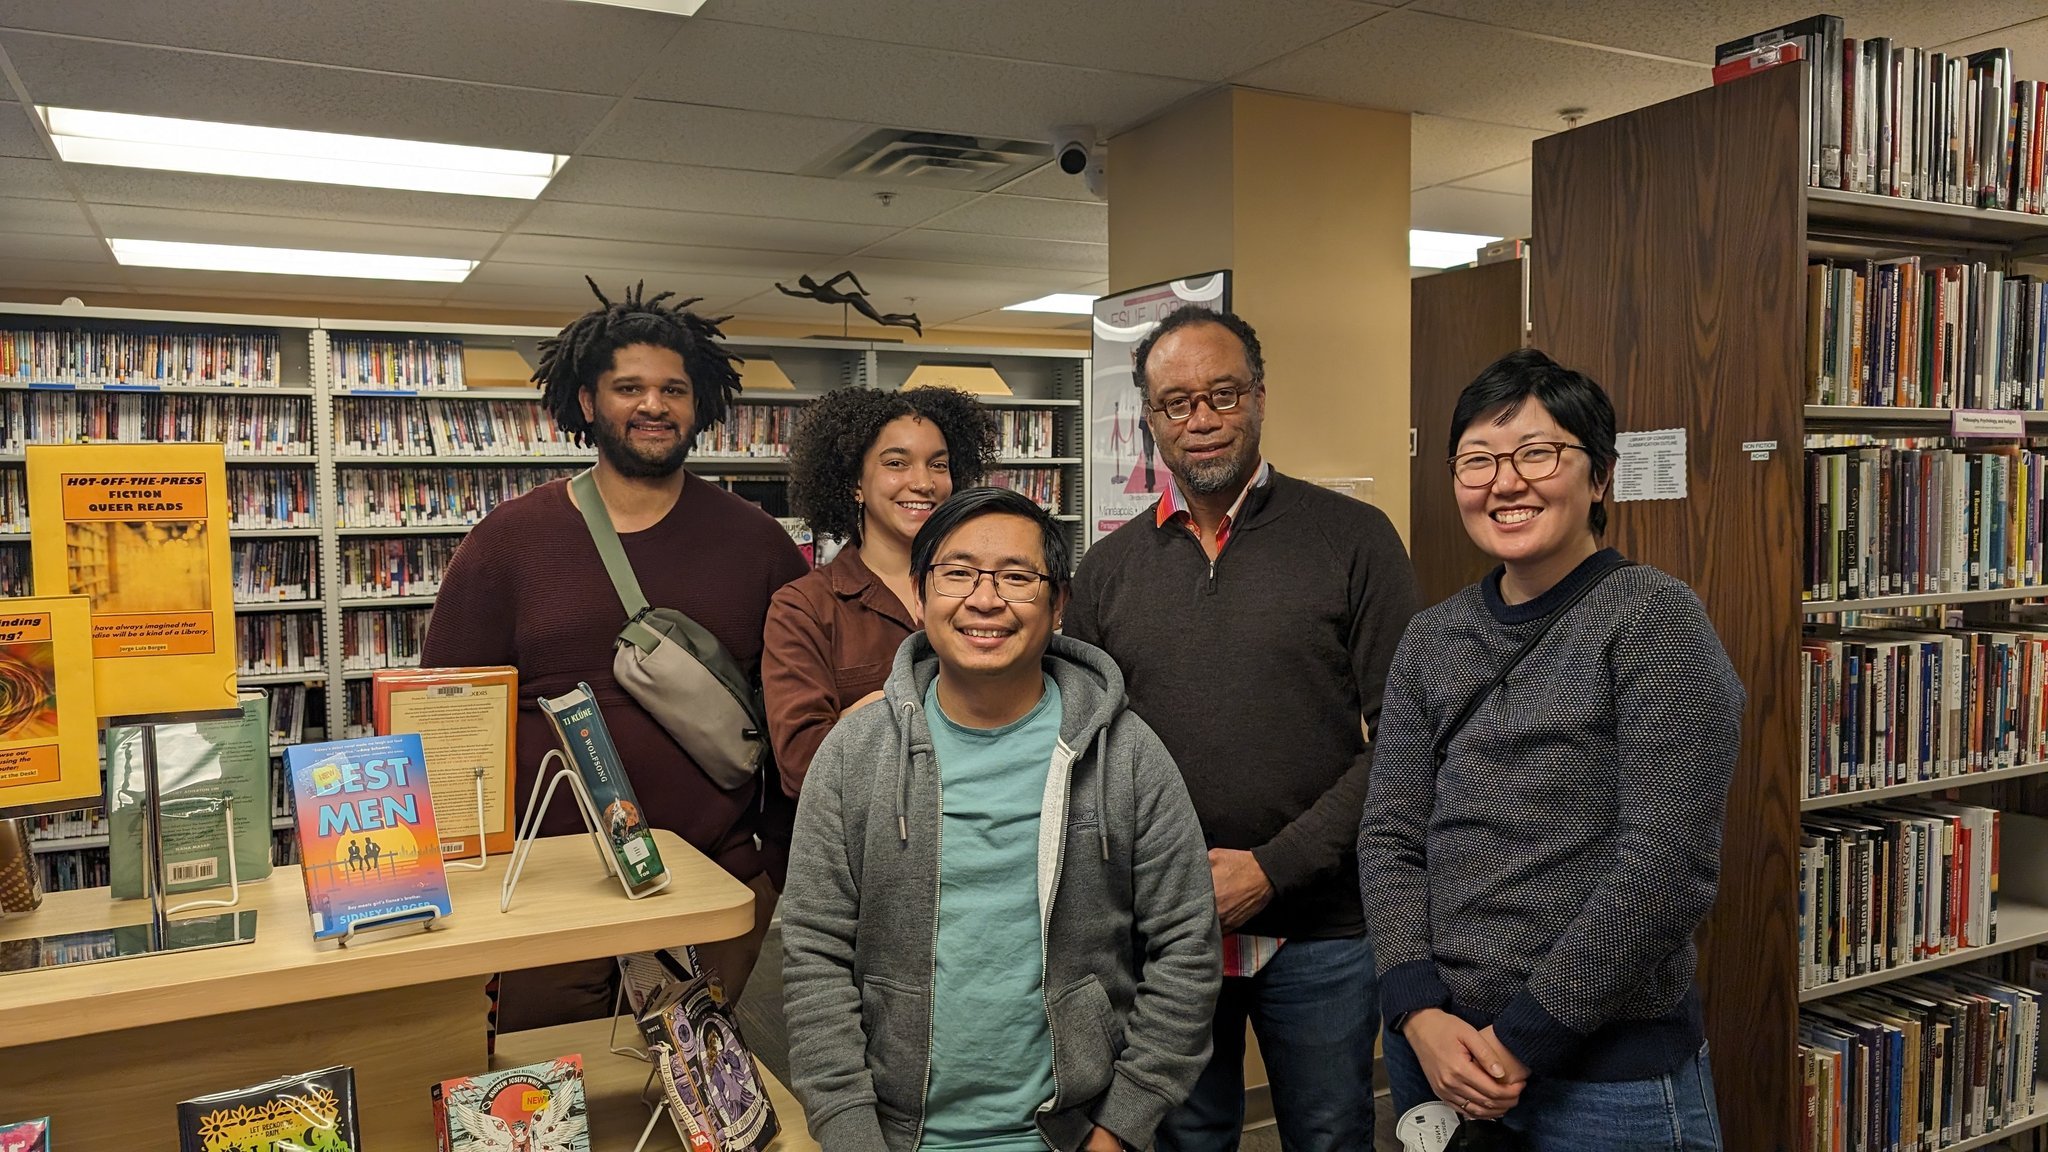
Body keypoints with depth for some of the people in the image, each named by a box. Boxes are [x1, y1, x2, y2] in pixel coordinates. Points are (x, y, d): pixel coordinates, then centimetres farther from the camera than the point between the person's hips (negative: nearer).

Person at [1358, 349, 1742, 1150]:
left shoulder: (1654, 620, -10)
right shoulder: (1432, 640, 4)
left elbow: (1666, 871, -16)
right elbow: (1389, 838, 2)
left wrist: (1521, 1040, -14)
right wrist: (1419, 1014, -10)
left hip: (1608, 1068, -4)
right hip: (1440, 1051, 5)